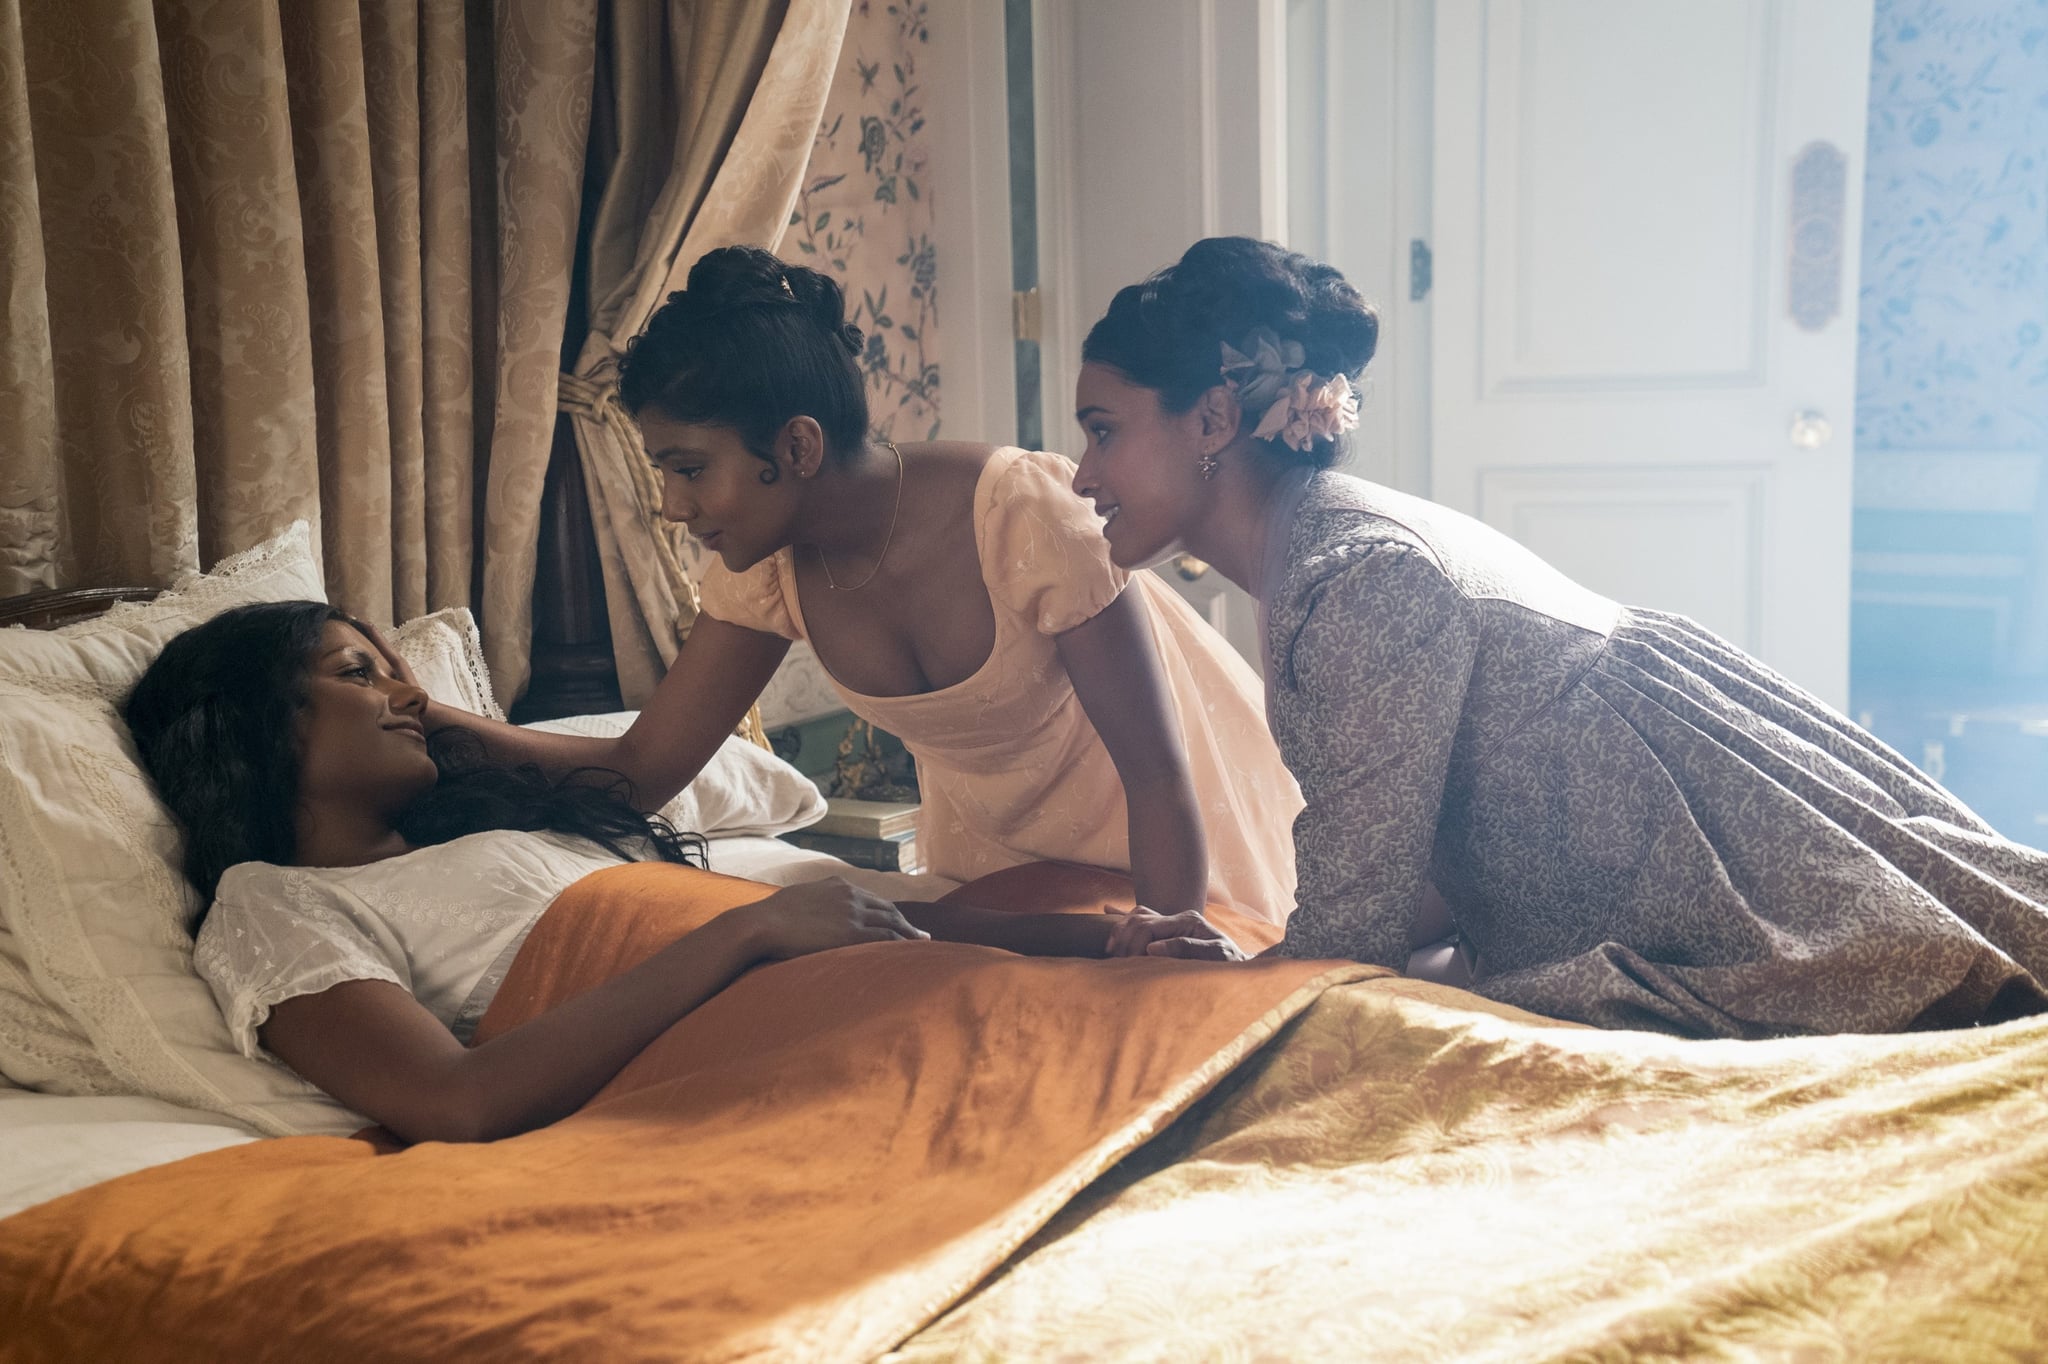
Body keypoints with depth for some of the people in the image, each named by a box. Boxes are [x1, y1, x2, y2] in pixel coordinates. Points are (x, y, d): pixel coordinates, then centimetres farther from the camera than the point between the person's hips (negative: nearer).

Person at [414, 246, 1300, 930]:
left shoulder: (1023, 514, -34)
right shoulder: (769, 569, -16)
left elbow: (1159, 774, -28)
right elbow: (641, 771, -13)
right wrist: (431, 720, -24)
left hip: (1170, 855, -5)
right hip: (988, 850, 5)